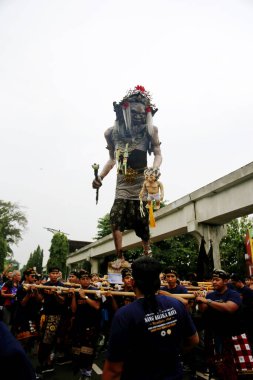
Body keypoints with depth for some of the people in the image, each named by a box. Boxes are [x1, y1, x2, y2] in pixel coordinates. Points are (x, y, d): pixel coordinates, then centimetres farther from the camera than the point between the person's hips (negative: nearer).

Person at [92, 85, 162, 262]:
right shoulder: (112, 132, 6)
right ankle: (120, 259, -3)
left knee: (143, 224, 3)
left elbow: (158, 155, -3)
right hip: (123, 185, 3)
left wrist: (154, 170, -25)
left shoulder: (150, 130, -3)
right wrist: (100, 176, 5)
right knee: (115, 219, -14)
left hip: (143, 185, -2)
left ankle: (147, 256, 28)